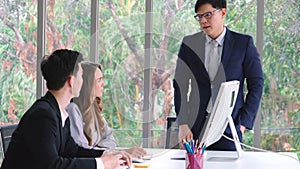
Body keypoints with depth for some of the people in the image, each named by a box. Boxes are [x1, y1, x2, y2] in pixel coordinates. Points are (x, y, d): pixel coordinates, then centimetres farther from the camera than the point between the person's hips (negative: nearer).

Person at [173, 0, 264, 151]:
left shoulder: (244, 43, 2)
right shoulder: (189, 44, 7)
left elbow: (256, 85, 4)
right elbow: (180, 86, 6)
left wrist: (244, 123, -4)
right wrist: (183, 125, -3)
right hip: (195, 129, 2)